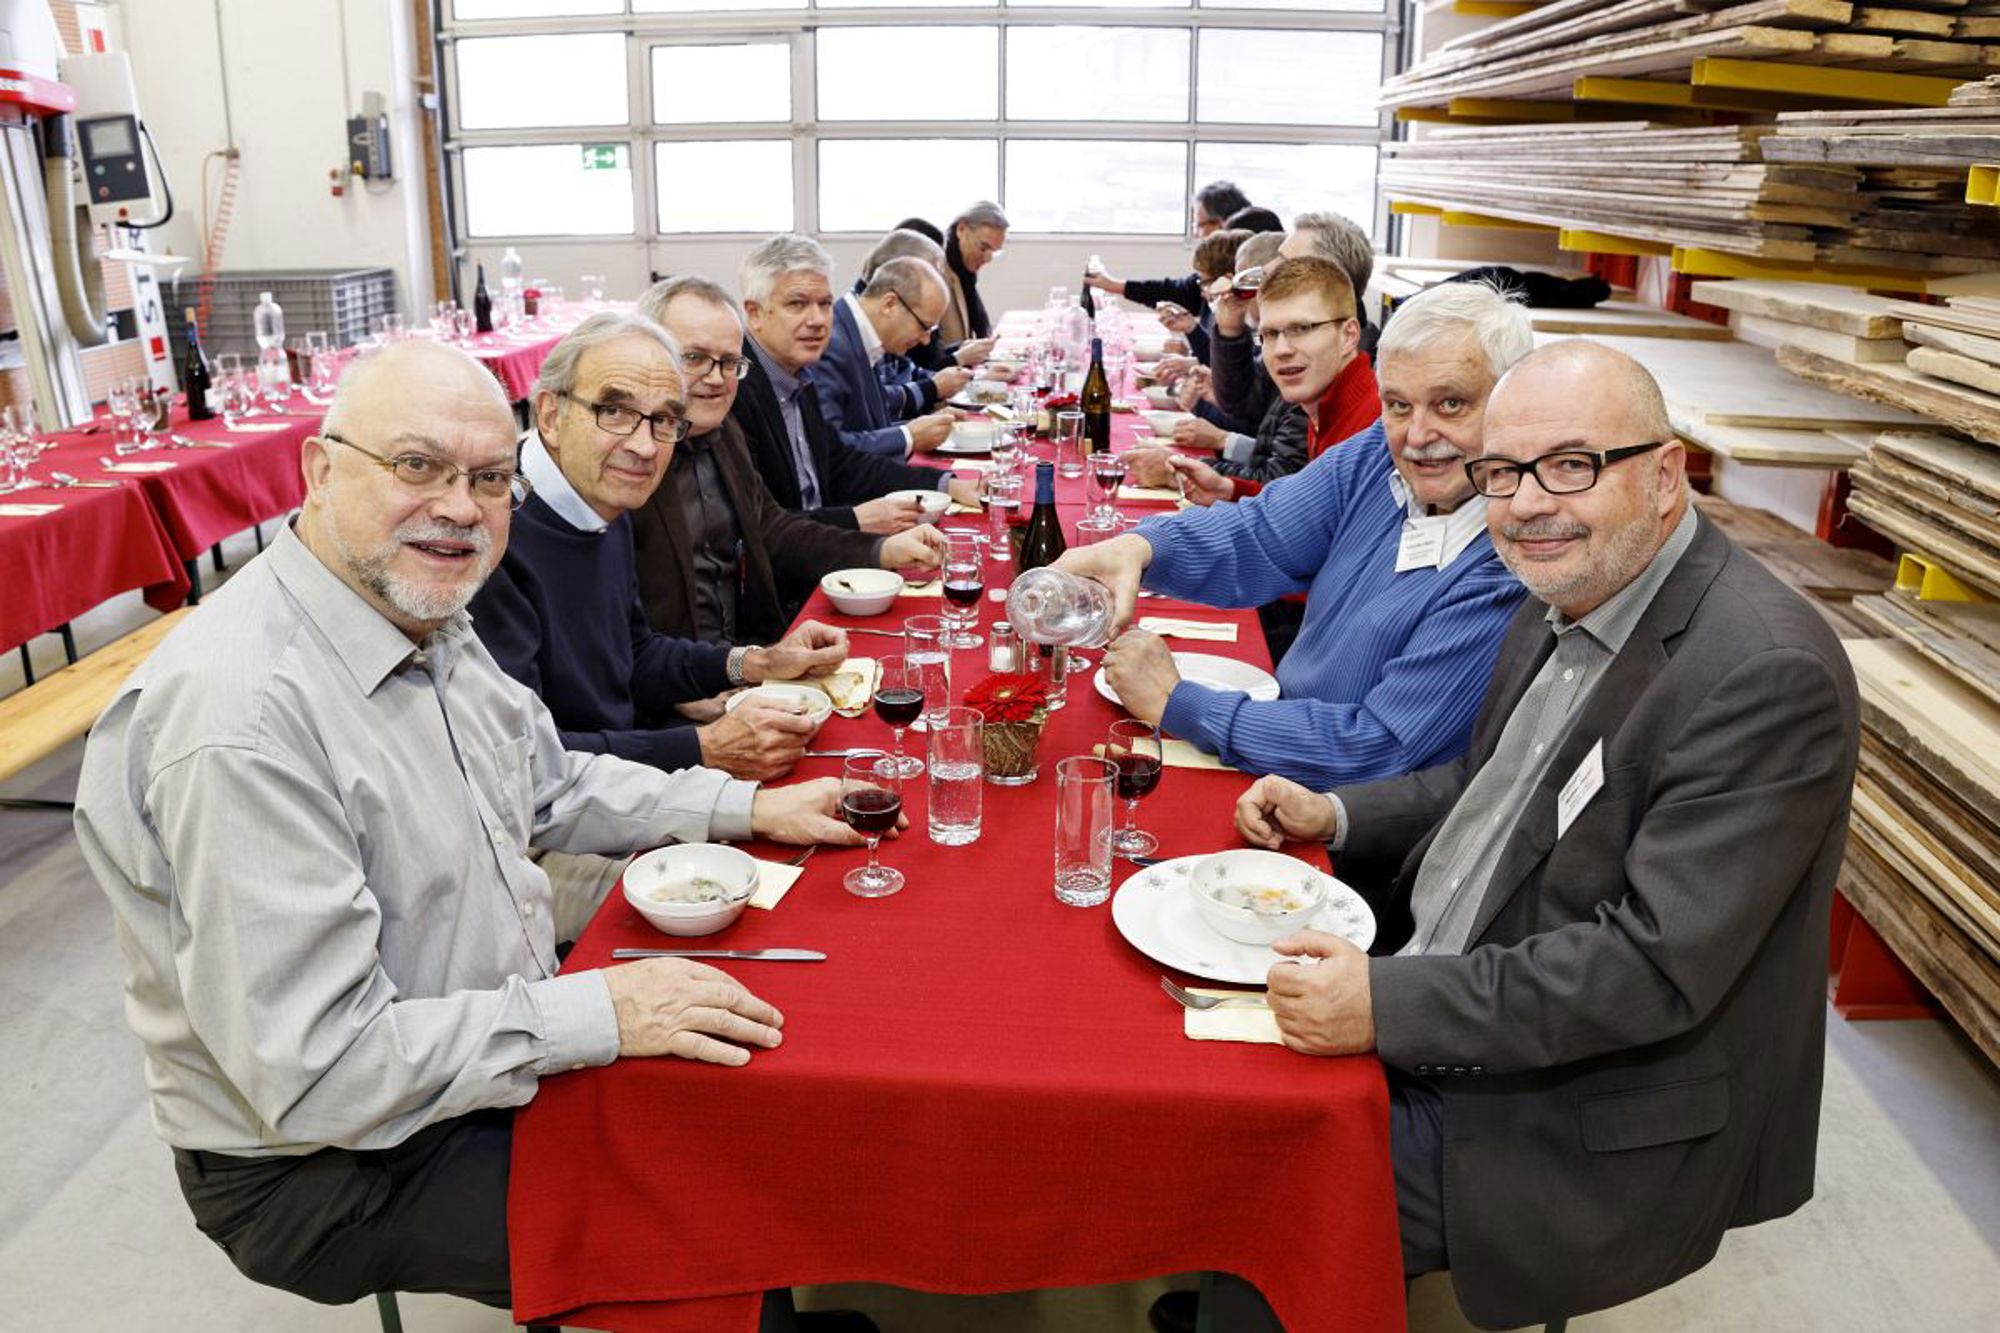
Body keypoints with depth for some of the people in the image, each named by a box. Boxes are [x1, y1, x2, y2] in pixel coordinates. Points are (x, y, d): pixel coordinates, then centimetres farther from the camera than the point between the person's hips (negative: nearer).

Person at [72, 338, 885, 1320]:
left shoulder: (426, 620, 0)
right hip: (330, 1166, -8)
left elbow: (553, 788, 15)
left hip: (494, 1045, 8)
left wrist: (748, 807, 6)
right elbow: (316, 1073, -30)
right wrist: (597, 1014, -26)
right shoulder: (241, 714, -31)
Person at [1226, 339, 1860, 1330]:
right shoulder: (1567, 602, 3)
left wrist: (1392, 1004, -30)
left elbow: (1658, 965, -27)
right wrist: (1335, 817, 2)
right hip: (1447, 1007, 8)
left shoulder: (1768, 674, -25)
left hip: (1598, 1127, -8)